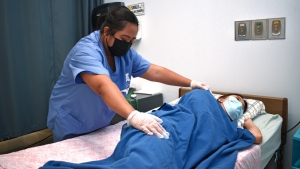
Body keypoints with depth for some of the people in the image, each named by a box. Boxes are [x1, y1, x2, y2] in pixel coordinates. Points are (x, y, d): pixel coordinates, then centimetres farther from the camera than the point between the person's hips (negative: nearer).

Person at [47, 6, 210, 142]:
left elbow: (155, 72, 0)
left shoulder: (126, 53, -4)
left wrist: (191, 83, -5)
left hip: (100, 126, 7)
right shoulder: (86, 51, -28)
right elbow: (104, 86, -44)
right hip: (72, 127, -6)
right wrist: (134, 116, -58)